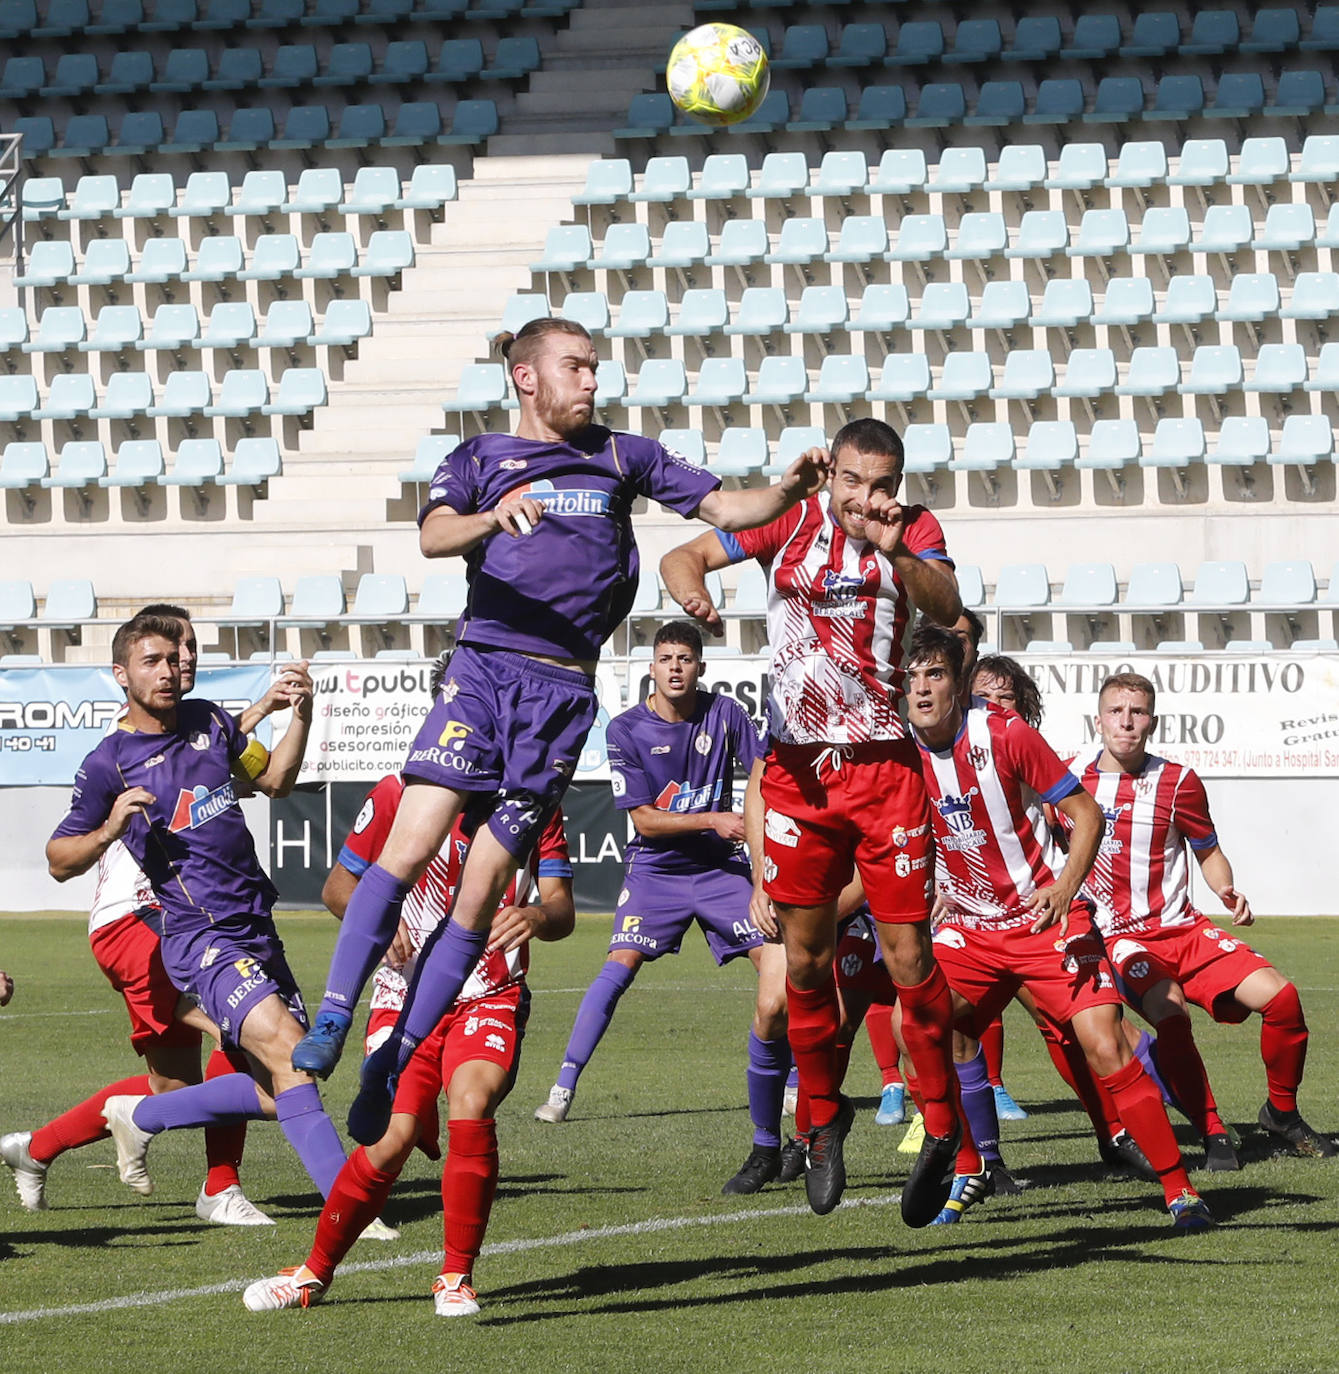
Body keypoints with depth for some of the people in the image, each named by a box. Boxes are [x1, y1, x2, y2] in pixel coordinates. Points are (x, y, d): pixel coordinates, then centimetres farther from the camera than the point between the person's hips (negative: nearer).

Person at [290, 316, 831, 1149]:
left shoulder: (621, 456, 18)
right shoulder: (481, 459, 12)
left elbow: (725, 508, 15)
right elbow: (433, 535, -8)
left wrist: (787, 492, -5)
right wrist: (492, 518, -29)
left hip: (563, 690, 1)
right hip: (485, 666, -1)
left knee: (482, 891, -2)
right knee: (411, 846, -18)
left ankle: (394, 1064, 3)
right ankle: (332, 1020, -14)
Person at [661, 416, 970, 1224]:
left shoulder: (916, 529, -1)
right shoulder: (790, 521, 3)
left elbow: (946, 608, -19)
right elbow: (683, 557, 2)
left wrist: (895, 552, -38)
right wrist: (694, 589, -22)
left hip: (883, 764, -2)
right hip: (797, 765, 2)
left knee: (910, 958, -5)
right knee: (805, 958, 5)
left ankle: (945, 1129, 7)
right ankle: (825, 1117, 22)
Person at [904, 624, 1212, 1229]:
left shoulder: (1004, 734, -15)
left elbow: (1086, 813, -8)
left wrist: (1065, 884, -23)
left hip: (1046, 918, -4)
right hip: (970, 928, 4)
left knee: (1105, 1047, -18)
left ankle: (1179, 1188, -9)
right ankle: (966, 1172, 6)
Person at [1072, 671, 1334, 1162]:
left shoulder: (1178, 783, 2)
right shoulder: (1070, 778, 1)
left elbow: (1209, 852, 14)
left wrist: (1227, 891, -4)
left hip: (1183, 928, 2)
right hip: (1117, 937, -2)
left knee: (1279, 996, -16)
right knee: (1170, 1011, -33)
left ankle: (1282, 1114, 9)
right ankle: (1212, 1132, -15)